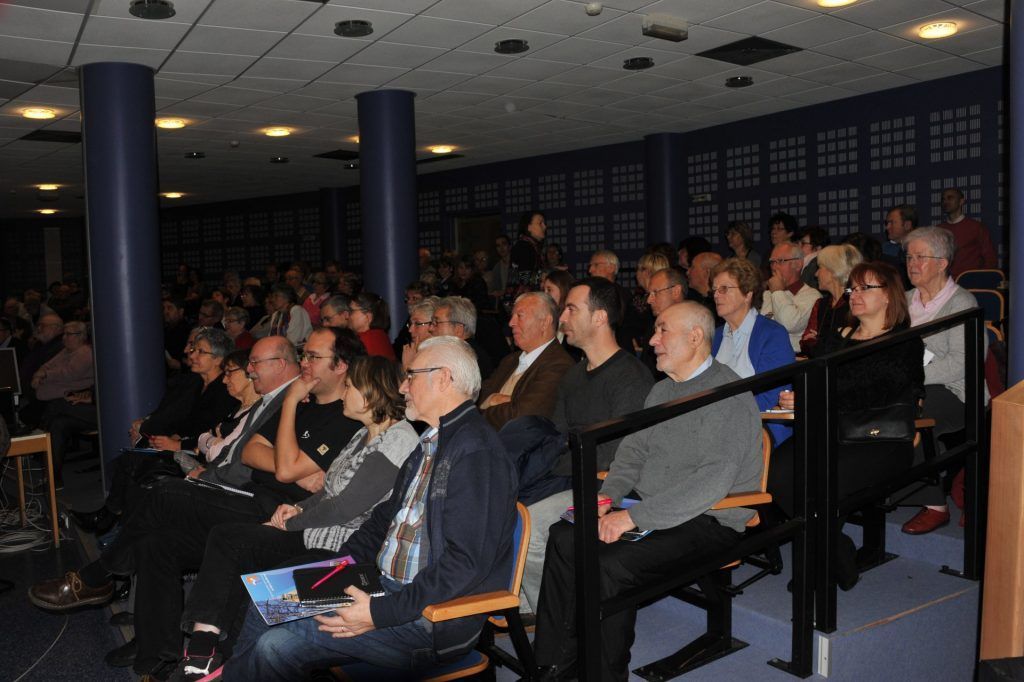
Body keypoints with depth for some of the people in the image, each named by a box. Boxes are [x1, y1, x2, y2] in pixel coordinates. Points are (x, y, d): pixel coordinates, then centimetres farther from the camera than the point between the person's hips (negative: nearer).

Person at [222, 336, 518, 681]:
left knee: (278, 644, -17)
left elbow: (466, 562, -25)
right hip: (385, 587, 10)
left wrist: (381, 613, -25)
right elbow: (385, 519, 21)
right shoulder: (432, 443, 14)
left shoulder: (477, 452, -19)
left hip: (433, 622, -10)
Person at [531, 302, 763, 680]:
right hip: (650, 510, 9)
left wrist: (635, 516, -26)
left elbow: (714, 481, -25)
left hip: (708, 521, -8)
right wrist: (607, 496, -4)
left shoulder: (729, 396, -15)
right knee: (563, 537, -8)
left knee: (611, 563, -28)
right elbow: (634, 448, 16)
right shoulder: (662, 390, 15)